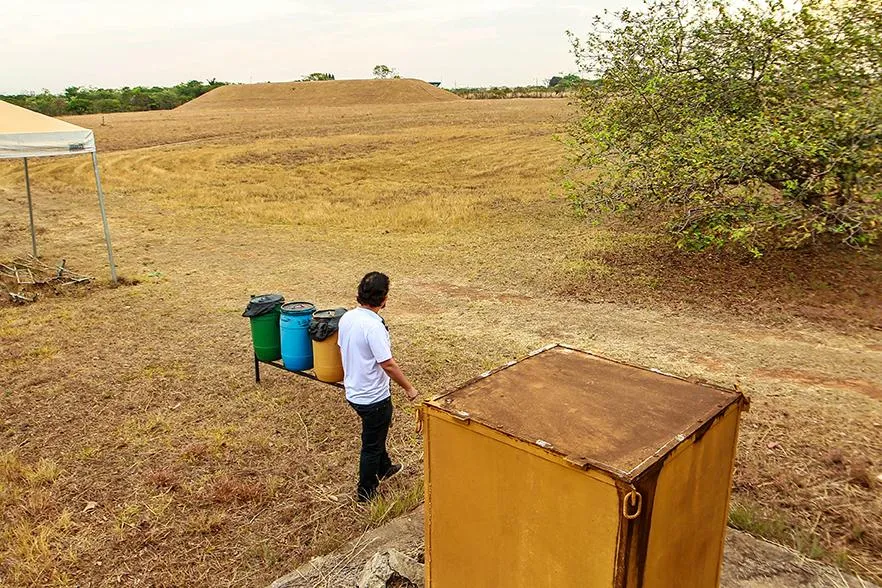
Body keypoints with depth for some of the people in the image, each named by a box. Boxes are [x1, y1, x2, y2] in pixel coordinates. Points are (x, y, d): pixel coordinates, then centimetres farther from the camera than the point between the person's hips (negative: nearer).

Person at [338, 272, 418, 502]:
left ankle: (383, 468, 51)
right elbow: (388, 364, -26)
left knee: (375, 434, 29)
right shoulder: (373, 326, -29)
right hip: (374, 397, -8)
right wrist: (409, 388, -13)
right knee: (371, 444, 11)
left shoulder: (346, 318, -3)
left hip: (354, 391, 8)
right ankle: (366, 492, 27)